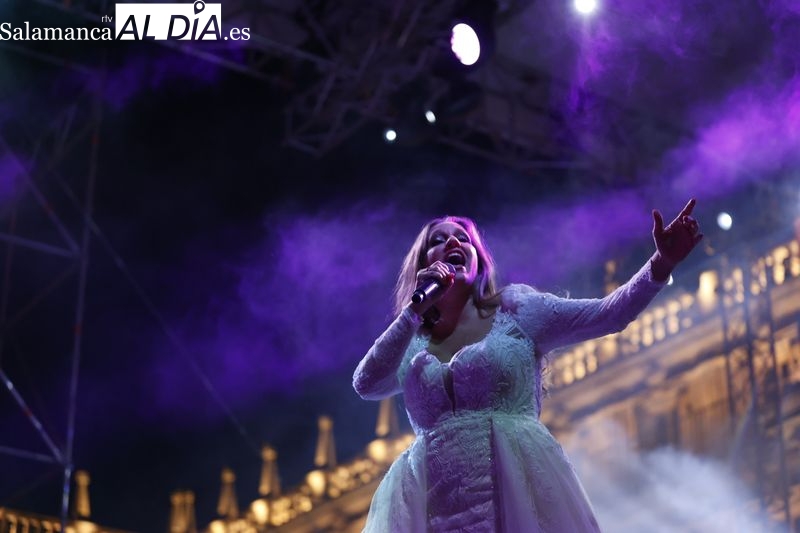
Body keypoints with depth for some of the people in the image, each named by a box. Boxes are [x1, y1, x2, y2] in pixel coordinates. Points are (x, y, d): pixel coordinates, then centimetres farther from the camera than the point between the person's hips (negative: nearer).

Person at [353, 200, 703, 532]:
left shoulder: (514, 308, 13)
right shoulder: (410, 344, 18)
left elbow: (608, 314, 4)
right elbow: (366, 385, -1)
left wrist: (662, 263, -11)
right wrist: (415, 310, -3)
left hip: (519, 485, -1)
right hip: (435, 503, 1)